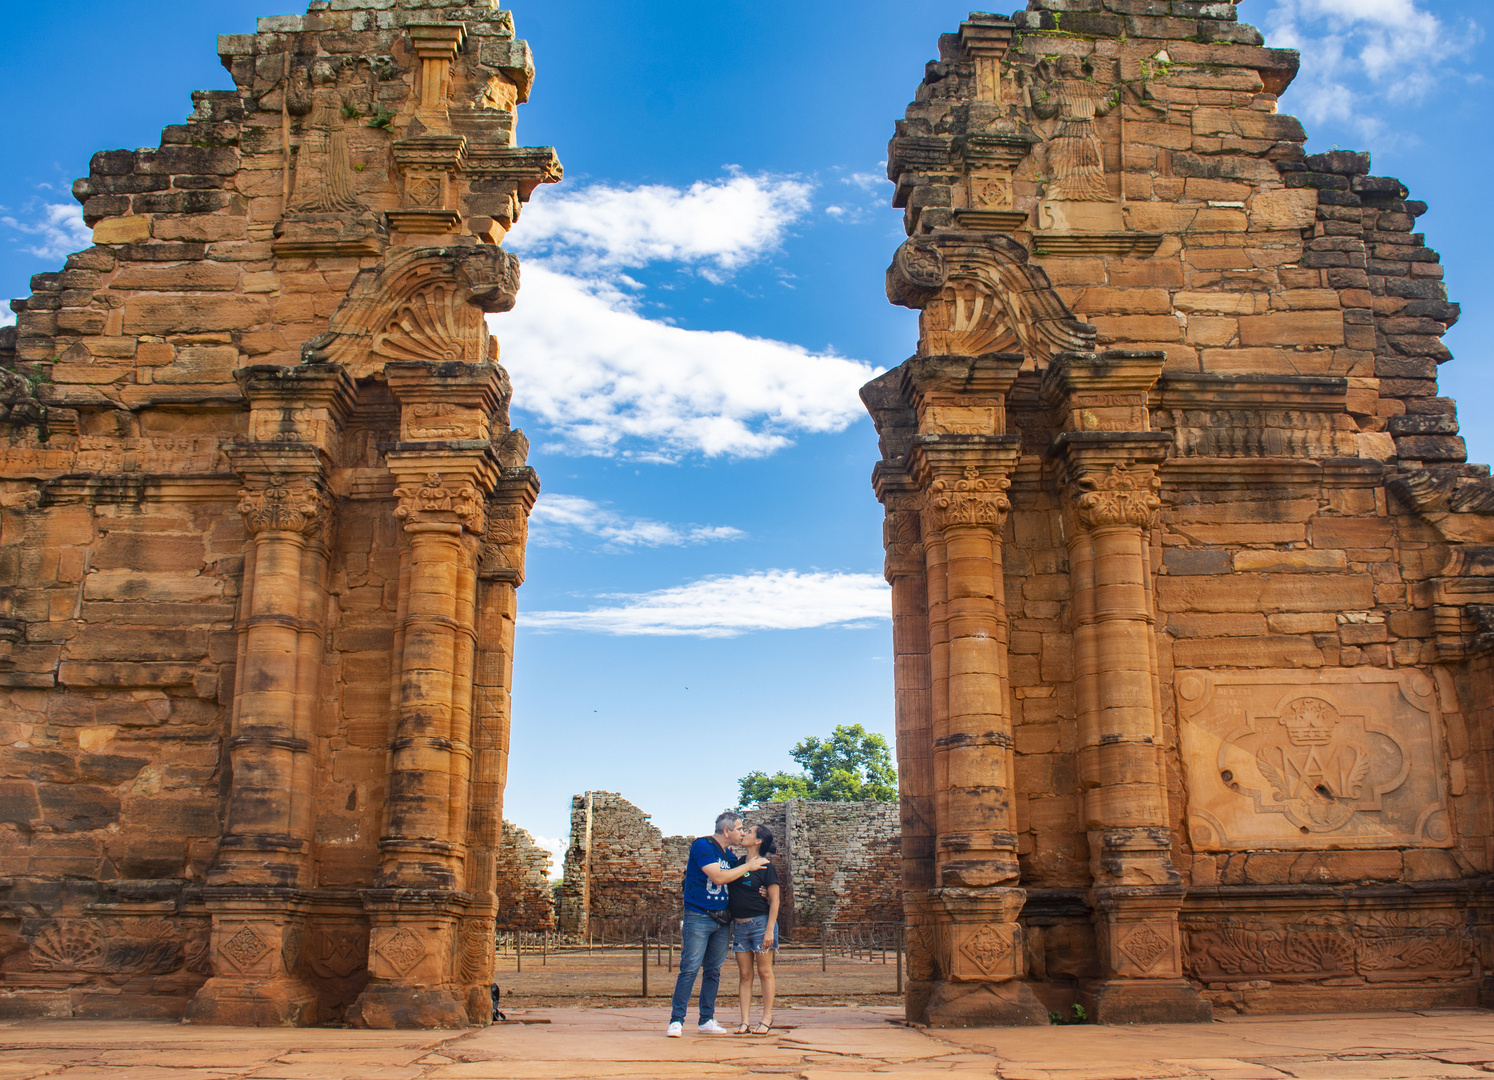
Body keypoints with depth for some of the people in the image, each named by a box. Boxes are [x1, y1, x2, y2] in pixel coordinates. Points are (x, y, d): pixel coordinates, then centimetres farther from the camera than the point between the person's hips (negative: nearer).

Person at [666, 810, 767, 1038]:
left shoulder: (730, 855, 14)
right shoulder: (702, 846, -10)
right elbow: (718, 877, -19)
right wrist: (748, 866, -10)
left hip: (722, 919, 7)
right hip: (698, 916, -7)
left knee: (714, 971, 8)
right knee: (690, 969, -10)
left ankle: (707, 1021, 13)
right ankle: (676, 1021, -6)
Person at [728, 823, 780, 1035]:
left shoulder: (766, 867, -6)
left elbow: (775, 901, -8)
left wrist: (770, 930, -16)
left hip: (760, 922, -6)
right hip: (739, 925, 6)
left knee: (764, 971, 1)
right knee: (744, 975, 5)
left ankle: (767, 1019, 7)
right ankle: (745, 1021, 5)